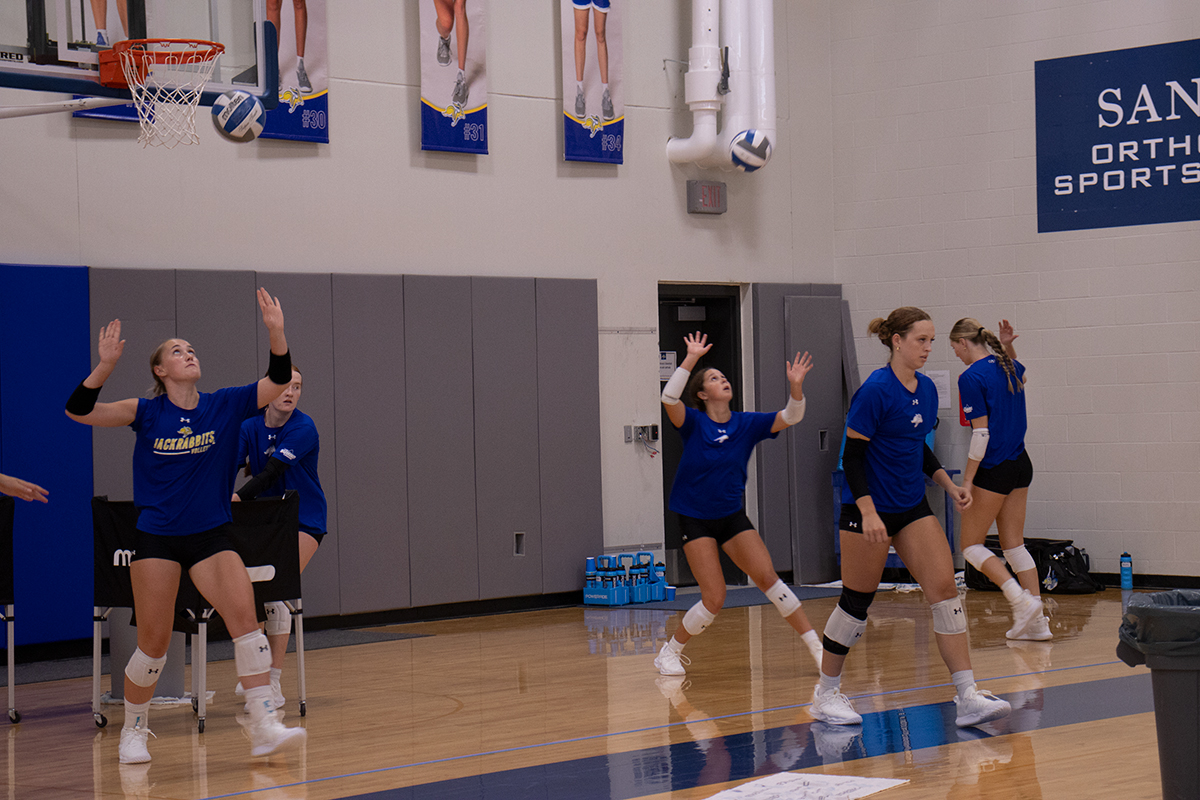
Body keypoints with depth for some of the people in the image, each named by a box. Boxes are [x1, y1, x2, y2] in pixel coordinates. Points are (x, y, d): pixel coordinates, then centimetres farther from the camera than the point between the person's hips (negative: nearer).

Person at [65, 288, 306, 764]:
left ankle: (264, 728, -17)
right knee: (154, 642, 0)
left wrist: (276, 332, -22)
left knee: (245, 617, -17)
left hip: (211, 536, 2)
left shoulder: (225, 406, 1)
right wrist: (106, 366, -22)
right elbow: (78, 411, -8)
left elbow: (279, 381, -7)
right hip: (157, 537, -1)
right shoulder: (147, 413, -2)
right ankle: (134, 732, 22)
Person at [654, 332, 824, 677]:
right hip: (695, 518, -3)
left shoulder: (747, 423, 0)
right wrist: (691, 358, -32)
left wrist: (796, 387, -26)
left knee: (768, 578, -10)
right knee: (714, 599, -10)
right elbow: (669, 397, -28)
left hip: (733, 516, 3)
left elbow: (791, 417, -8)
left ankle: (816, 647, -4)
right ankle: (671, 651, 12)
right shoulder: (693, 422, -9)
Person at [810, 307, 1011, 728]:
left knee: (945, 589, -5)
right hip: (869, 509, -7)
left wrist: (948, 484, 10)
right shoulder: (876, 390, -16)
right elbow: (852, 456, -17)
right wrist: (868, 513, -25)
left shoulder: (927, 389, 7)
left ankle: (968, 697, -5)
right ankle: (826, 692, 20)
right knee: (857, 601, 2)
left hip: (913, 508, 7)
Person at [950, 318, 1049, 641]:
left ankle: (1021, 600, -13)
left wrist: (967, 480, -15)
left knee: (971, 545, 3)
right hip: (1021, 465, 8)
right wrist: (1007, 346, 16)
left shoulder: (971, 377, -15)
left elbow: (981, 432, -19)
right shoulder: (1010, 368, 8)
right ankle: (1036, 621, 7)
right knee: (1013, 544, 12)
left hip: (994, 469, -8)